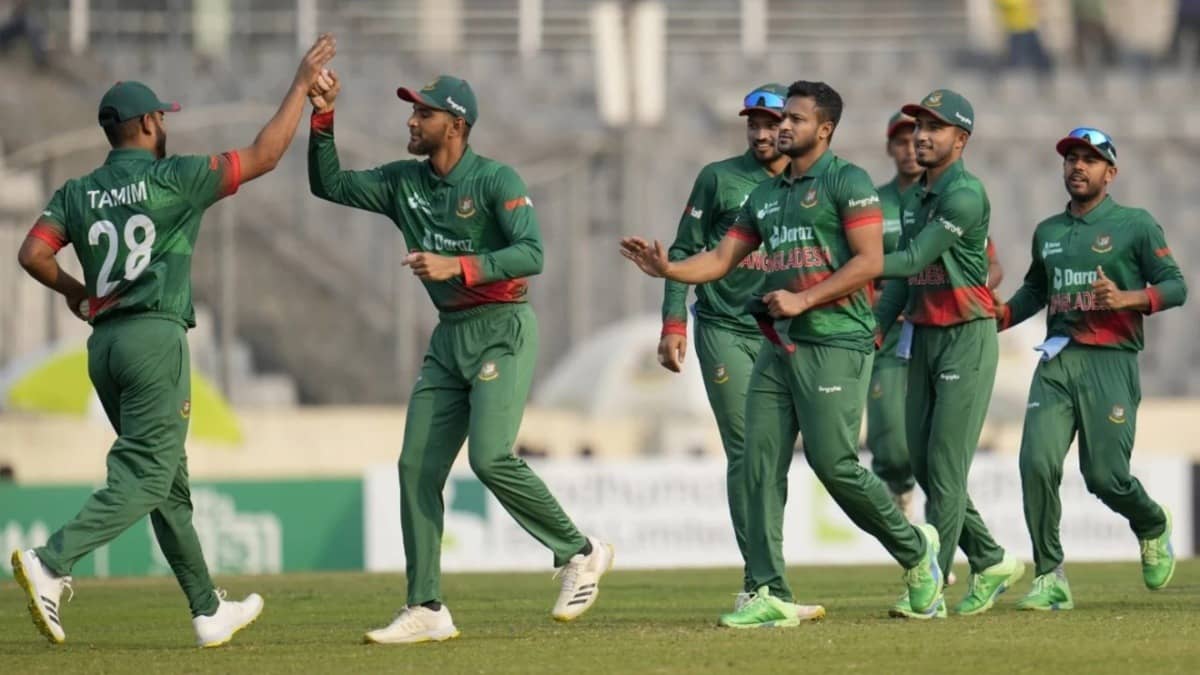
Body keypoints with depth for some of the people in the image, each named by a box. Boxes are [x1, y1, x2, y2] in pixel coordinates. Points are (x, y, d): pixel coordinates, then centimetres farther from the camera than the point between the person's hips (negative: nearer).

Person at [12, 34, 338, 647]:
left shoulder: (78, 194, 9)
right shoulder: (173, 179, -4)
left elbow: (33, 255, -2)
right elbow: (265, 154, -2)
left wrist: (75, 293, 16)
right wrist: (303, 82, 6)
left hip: (103, 344, 7)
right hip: (154, 338, -7)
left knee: (168, 481, 13)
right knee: (143, 480, -11)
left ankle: (209, 612, 17)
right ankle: (51, 563, -31)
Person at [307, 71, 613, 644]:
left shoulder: (496, 181, -10)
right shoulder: (403, 183, 10)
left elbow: (531, 254, -21)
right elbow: (328, 183, 11)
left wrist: (457, 266, -30)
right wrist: (322, 116, -2)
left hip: (502, 330, -7)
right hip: (448, 337, 7)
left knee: (491, 457, -21)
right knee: (417, 467, -1)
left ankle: (580, 553, 0)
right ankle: (426, 610, 3)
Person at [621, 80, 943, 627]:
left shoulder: (846, 182, -4)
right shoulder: (766, 194, 18)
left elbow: (870, 261, -12)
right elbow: (722, 259, 15)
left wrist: (803, 300, -17)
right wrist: (667, 270, -3)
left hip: (835, 342, -8)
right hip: (779, 346, 8)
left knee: (833, 461, -11)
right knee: (760, 464, -2)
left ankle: (914, 551, 12)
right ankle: (770, 595, -2)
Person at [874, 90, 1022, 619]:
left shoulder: (965, 194, -14)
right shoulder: (919, 197, 14)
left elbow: (913, 260, -21)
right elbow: (903, 276, 15)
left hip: (967, 340, -9)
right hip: (924, 338, 9)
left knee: (945, 465, -9)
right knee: (922, 461, 8)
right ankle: (990, 562, 20)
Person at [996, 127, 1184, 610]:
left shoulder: (1135, 225, 3)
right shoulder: (1048, 232, 18)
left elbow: (1175, 287, -1)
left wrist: (1126, 298, -18)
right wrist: (999, 316, 13)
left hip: (1110, 363, -4)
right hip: (1056, 362, 4)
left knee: (1105, 475, -8)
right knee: (1037, 462, -14)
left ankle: (1153, 529, 27)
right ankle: (1050, 579, -8)